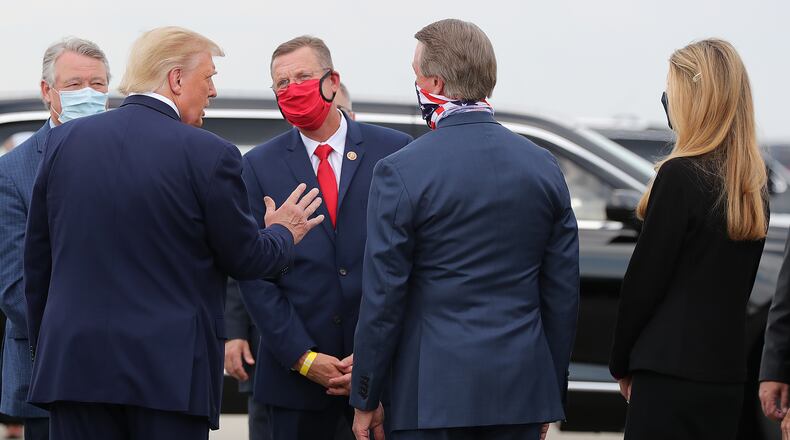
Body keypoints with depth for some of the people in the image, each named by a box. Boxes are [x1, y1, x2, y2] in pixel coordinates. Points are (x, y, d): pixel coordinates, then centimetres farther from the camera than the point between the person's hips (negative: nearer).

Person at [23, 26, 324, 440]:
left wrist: (43, 349, 21)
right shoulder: (209, 154, -8)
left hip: (74, 360, 4)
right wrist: (283, 234, 22)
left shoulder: (64, 140, 5)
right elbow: (243, 259, 0)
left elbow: (37, 258, 11)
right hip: (170, 368, -3)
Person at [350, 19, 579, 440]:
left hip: (435, 392, -4)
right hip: (522, 390, 5)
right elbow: (563, 291, 9)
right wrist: (552, 394, 18)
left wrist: (365, 399, 2)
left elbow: (383, 297, -7)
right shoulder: (543, 165, 6)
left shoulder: (401, 172, -8)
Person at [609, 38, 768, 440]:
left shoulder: (680, 176, -13)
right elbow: (738, 285, 12)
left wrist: (622, 363, 2)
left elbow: (645, 276, -10)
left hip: (672, 374, -8)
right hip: (727, 373, 8)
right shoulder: (753, 185, 10)